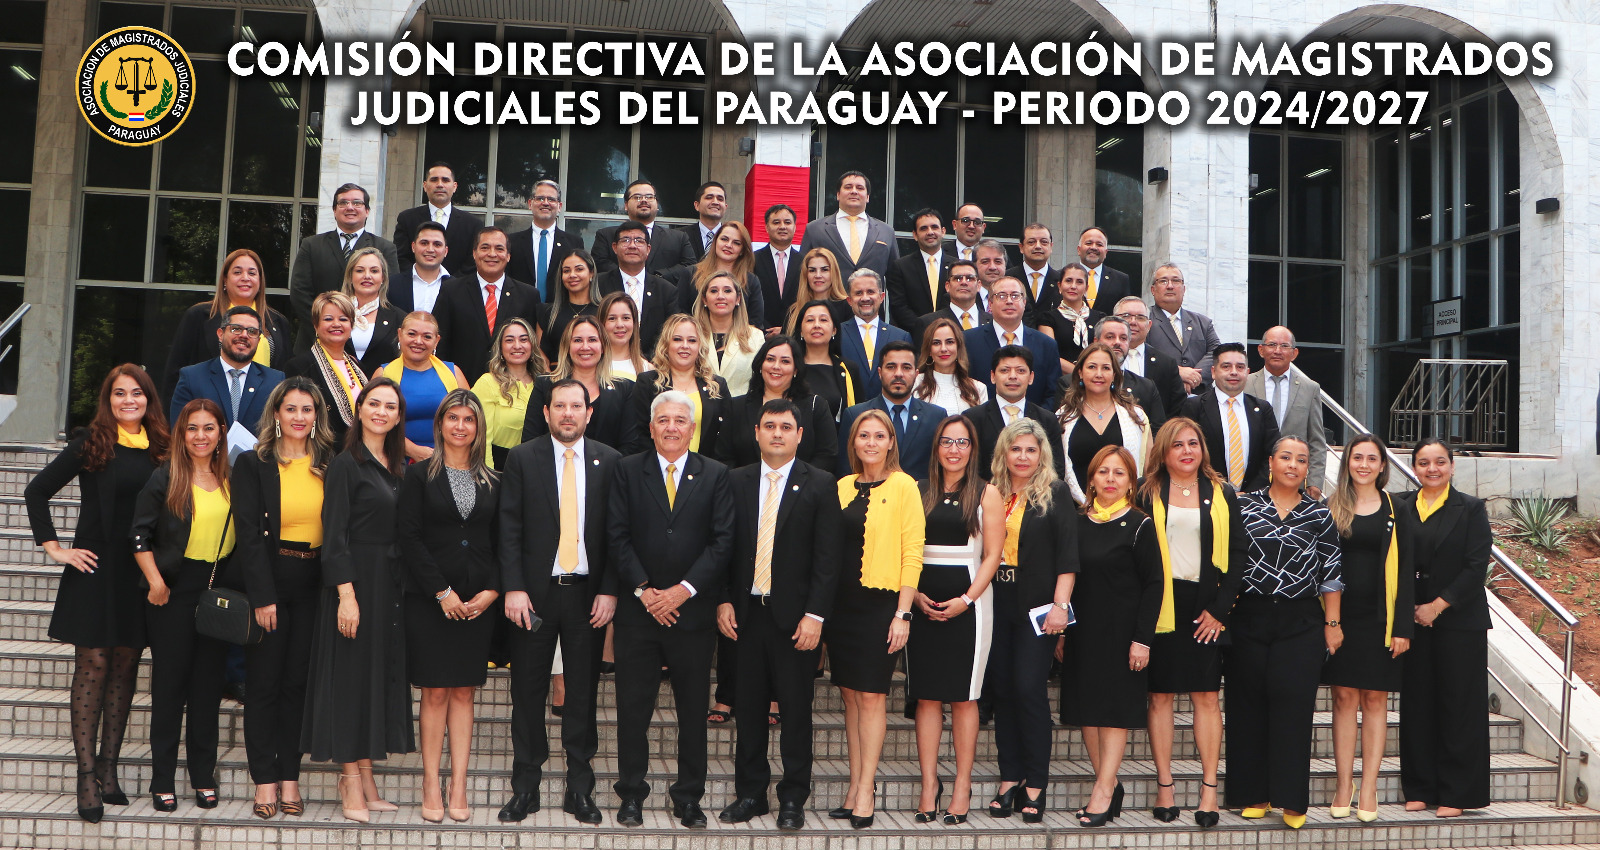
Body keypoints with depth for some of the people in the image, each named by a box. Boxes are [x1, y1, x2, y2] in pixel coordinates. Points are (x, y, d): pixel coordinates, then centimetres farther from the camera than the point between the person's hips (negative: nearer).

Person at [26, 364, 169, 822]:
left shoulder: (160, 448, 8)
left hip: (142, 573, 4)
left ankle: (109, 767, 14)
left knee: (126, 665, 7)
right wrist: (54, 547, -4)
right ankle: (87, 775, -2)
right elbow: (37, 491, 1)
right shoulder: (92, 442, -2)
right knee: (93, 665, -4)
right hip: (97, 569, -4)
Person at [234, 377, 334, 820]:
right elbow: (249, 531, -4)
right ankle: (265, 781, 7)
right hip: (268, 581, -2)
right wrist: (263, 596, -11)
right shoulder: (252, 464, 1)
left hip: (313, 588, 2)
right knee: (264, 684, 1)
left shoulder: (329, 466, 9)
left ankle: (289, 778, 10)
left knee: (298, 683, 4)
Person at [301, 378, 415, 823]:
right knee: (352, 674, -2)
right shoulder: (345, 464, -7)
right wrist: (346, 593, -19)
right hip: (357, 581, -7)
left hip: (393, 584, 7)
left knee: (383, 674, 8)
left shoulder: (401, 468, 13)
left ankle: (365, 778, 15)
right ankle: (351, 784, 3)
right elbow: (334, 535, -12)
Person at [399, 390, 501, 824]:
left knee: (464, 692, 4)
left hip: (478, 601, 3)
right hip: (430, 601, -3)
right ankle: (431, 788, 6)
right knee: (435, 692, -1)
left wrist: (492, 590, -5)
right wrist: (442, 591, -11)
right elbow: (408, 535, -5)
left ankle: (459, 788, 7)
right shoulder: (420, 475, 2)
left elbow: (501, 542, 10)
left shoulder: (492, 482, 11)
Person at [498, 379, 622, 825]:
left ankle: (580, 789, 16)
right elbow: (509, 529, -1)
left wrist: (610, 591, -5)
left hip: (588, 593, 1)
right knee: (528, 692, 4)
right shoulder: (522, 459, 3)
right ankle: (525, 788, 14)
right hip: (534, 592, -1)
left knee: (584, 692, 6)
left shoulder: (609, 461, 5)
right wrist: (513, 588, -10)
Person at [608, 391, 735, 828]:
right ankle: (631, 795, 15)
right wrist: (642, 590, -10)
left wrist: (684, 590, -11)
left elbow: (723, 541, -2)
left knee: (694, 709, 6)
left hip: (693, 609, 0)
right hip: (638, 608, 0)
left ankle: (689, 797, 16)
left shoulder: (715, 475, 5)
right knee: (633, 706, 4)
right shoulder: (628, 470, 6)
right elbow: (617, 537, 0)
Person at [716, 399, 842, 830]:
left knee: (796, 710, 3)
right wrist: (724, 601, -1)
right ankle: (750, 793, 20)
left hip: (795, 616, -2)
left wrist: (815, 616, -11)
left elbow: (827, 557, -4)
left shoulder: (820, 484, 0)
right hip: (745, 613, 3)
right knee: (748, 709, 8)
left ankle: (793, 799, 14)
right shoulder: (736, 481, 9)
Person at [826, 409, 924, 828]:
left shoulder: (903, 486, -4)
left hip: (880, 603, -5)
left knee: (871, 695, -5)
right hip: (841, 604, 5)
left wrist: (903, 613, -12)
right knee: (850, 695, 8)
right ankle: (856, 787, 16)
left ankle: (866, 790, 3)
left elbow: (912, 552, -7)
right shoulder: (842, 487, 10)